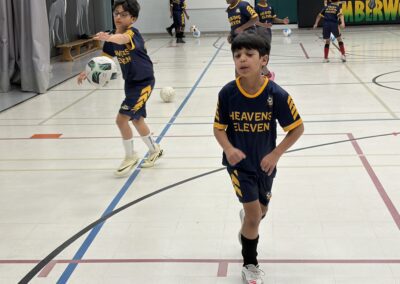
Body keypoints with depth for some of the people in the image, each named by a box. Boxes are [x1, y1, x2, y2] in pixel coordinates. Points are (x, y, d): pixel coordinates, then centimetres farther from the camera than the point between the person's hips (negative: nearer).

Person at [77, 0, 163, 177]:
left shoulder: (133, 33, -24)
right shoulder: (113, 38, -1)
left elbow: (122, 38, -49)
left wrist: (108, 38, -69)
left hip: (144, 82, -8)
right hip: (130, 82, 8)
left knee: (122, 118, -12)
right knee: (136, 119, 19)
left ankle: (130, 157, 8)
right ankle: (154, 150, 41)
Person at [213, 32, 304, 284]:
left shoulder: (276, 94, -22)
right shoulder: (227, 93, -19)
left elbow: (297, 128, -10)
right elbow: (219, 128, -7)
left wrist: (276, 154, -17)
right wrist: (228, 149, -26)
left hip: (264, 162, 2)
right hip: (239, 162, -2)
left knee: (261, 211, 22)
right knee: (253, 215, -7)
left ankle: (247, 230, 60)